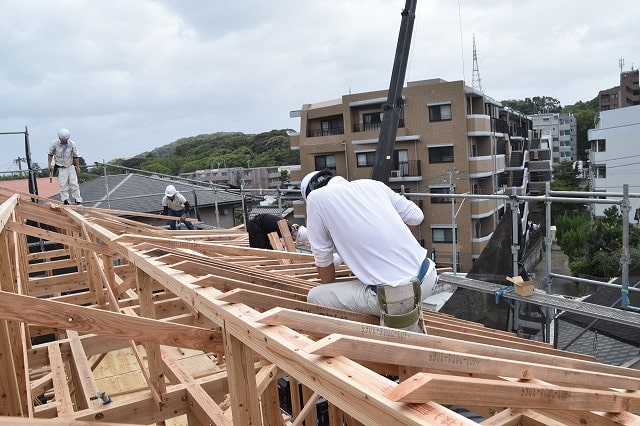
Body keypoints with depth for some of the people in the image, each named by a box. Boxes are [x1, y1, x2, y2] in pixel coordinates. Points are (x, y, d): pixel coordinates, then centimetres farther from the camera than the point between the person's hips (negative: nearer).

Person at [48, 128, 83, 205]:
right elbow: (50, 154, 7)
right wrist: (49, 165, 3)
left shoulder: (72, 144, -4)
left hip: (70, 166, 1)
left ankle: (78, 200, 3)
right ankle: (65, 201, 0)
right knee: (63, 185, -4)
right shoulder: (54, 144, -5)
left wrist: (77, 166, 4)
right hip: (60, 168, -1)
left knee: (74, 184, -2)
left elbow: (76, 156, 5)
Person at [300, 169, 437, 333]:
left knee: (314, 297, 8)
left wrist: (329, 287, 27)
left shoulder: (315, 198, 2)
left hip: (394, 294, -6)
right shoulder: (371, 184, 14)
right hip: (429, 277, 7)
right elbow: (417, 216, 16)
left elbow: (322, 256, 9)